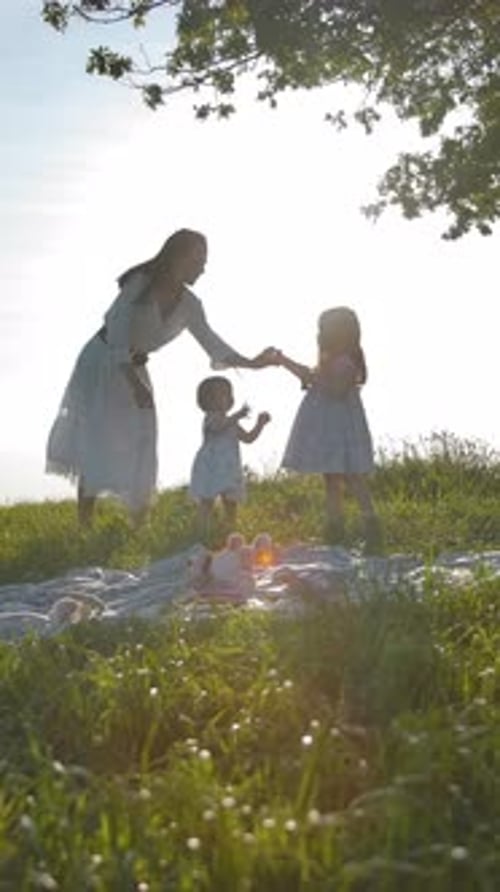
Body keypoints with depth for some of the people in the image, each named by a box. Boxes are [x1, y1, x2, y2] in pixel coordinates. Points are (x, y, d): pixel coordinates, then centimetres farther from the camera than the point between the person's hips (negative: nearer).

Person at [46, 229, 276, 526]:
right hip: (102, 362, -6)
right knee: (96, 441, -10)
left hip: (134, 368, 6)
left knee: (141, 444, -1)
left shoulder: (189, 305, -4)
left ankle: (140, 524, 7)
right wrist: (135, 385, -29)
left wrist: (252, 363, -8)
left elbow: (212, 343, 3)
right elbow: (117, 336, -23)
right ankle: (85, 523, -6)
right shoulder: (140, 284, -20)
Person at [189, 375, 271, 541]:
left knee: (230, 502, 10)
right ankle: (203, 536, -3)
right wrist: (237, 416, -42)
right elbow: (218, 426, -32)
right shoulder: (211, 418, -9)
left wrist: (259, 424, 8)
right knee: (207, 502, -5)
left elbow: (248, 438, 20)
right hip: (210, 469, -8)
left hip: (229, 470, 8)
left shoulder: (232, 422, 16)